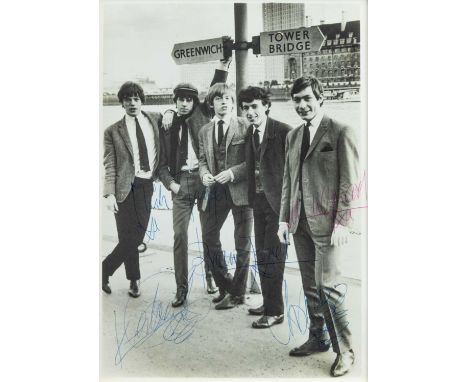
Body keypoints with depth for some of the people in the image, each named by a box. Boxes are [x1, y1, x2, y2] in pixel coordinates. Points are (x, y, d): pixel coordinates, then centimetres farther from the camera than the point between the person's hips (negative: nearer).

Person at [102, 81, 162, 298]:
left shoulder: (155, 119, 9)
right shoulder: (113, 131, 2)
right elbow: (109, 166, -2)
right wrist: (109, 194, -11)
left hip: (147, 185, 3)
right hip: (126, 188, -3)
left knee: (137, 236, 6)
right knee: (129, 237, -2)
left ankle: (106, 269, 26)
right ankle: (134, 280, 20)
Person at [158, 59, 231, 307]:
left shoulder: (201, 115, 7)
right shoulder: (167, 125, 7)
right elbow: (162, 162, 7)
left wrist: (223, 65, -11)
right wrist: (170, 182, -6)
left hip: (203, 177, 0)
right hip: (181, 182, 0)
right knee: (180, 235, -1)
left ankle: (211, 277, 26)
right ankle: (181, 287, 9)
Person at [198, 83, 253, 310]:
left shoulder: (245, 127, -6)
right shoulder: (205, 131, 9)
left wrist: (233, 172, -20)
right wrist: (204, 174, -5)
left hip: (240, 189, -5)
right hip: (216, 190, 5)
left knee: (242, 244, 6)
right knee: (209, 239, 11)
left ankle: (237, 293, 21)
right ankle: (225, 286, 29)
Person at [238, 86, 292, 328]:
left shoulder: (283, 132, -13)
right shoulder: (249, 133, 9)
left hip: (278, 202, -8)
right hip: (259, 201, 8)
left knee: (272, 256, -3)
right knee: (262, 254, 15)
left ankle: (275, 311, 11)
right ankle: (269, 303, 31)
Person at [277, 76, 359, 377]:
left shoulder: (341, 133, -5)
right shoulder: (293, 136, 14)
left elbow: (350, 182, -9)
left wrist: (343, 223, -13)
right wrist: (285, 218, 11)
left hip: (326, 222, -6)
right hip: (300, 223, 6)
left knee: (327, 285, -5)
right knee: (310, 286, 14)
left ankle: (344, 350, 12)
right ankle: (318, 338, 30)